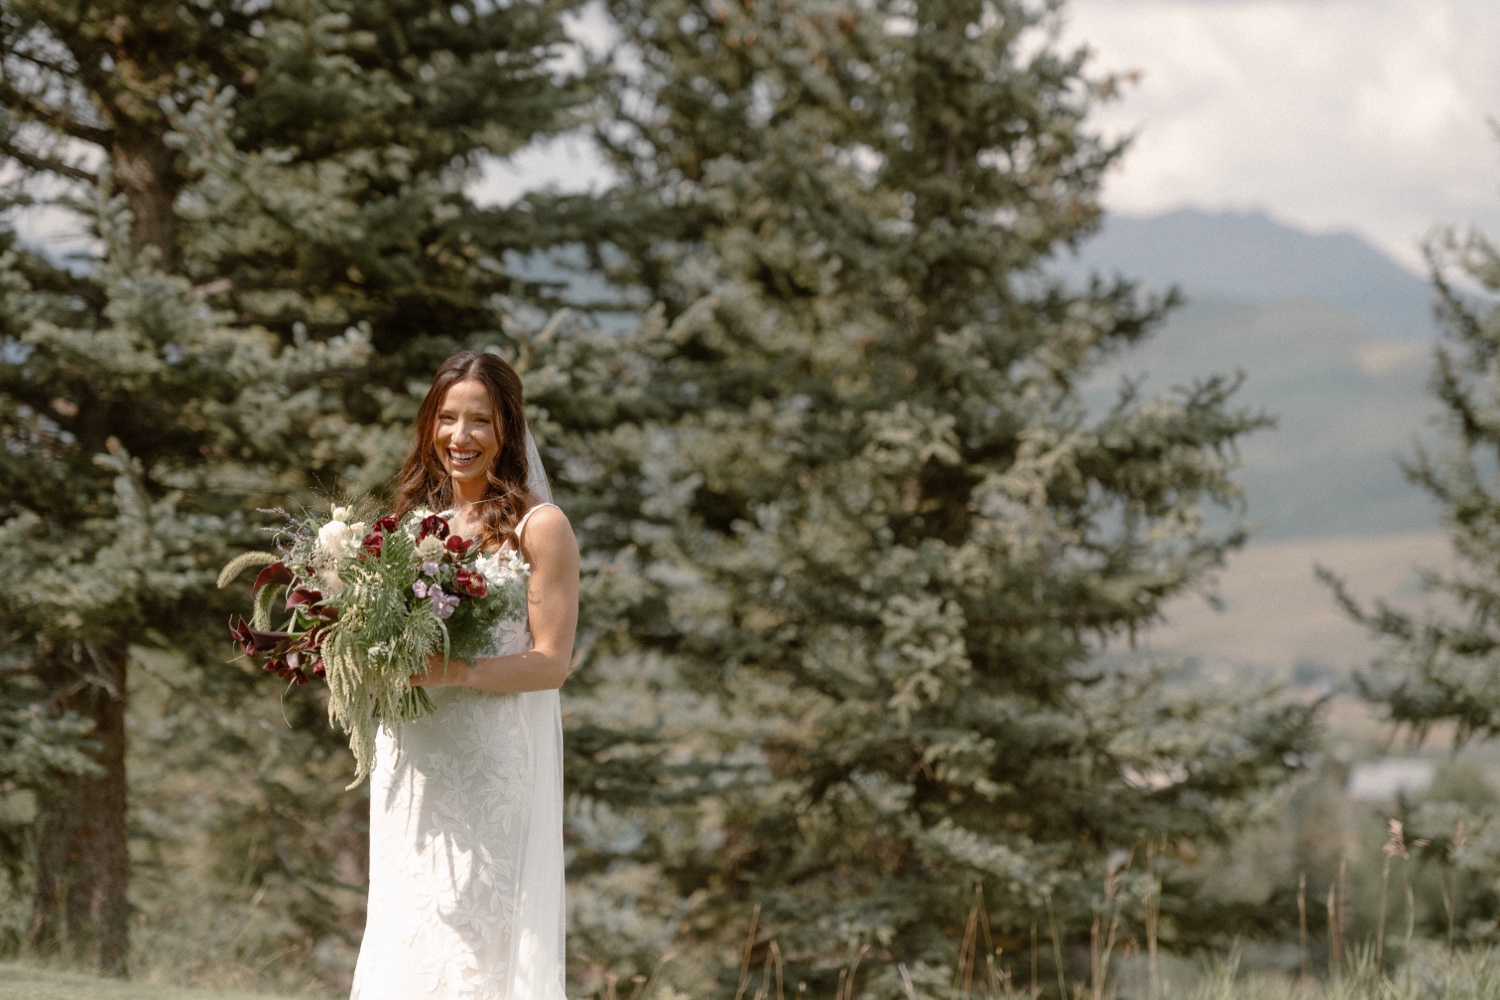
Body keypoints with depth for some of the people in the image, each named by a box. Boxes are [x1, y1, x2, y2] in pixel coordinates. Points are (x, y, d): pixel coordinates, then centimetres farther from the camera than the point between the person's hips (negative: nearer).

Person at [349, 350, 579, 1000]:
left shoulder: (539, 527, -3)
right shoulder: (415, 518, 15)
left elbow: (551, 662, -8)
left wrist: (454, 674, -22)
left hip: (496, 760, -5)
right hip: (412, 760, 5)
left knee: (483, 942, -10)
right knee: (411, 943, 2)